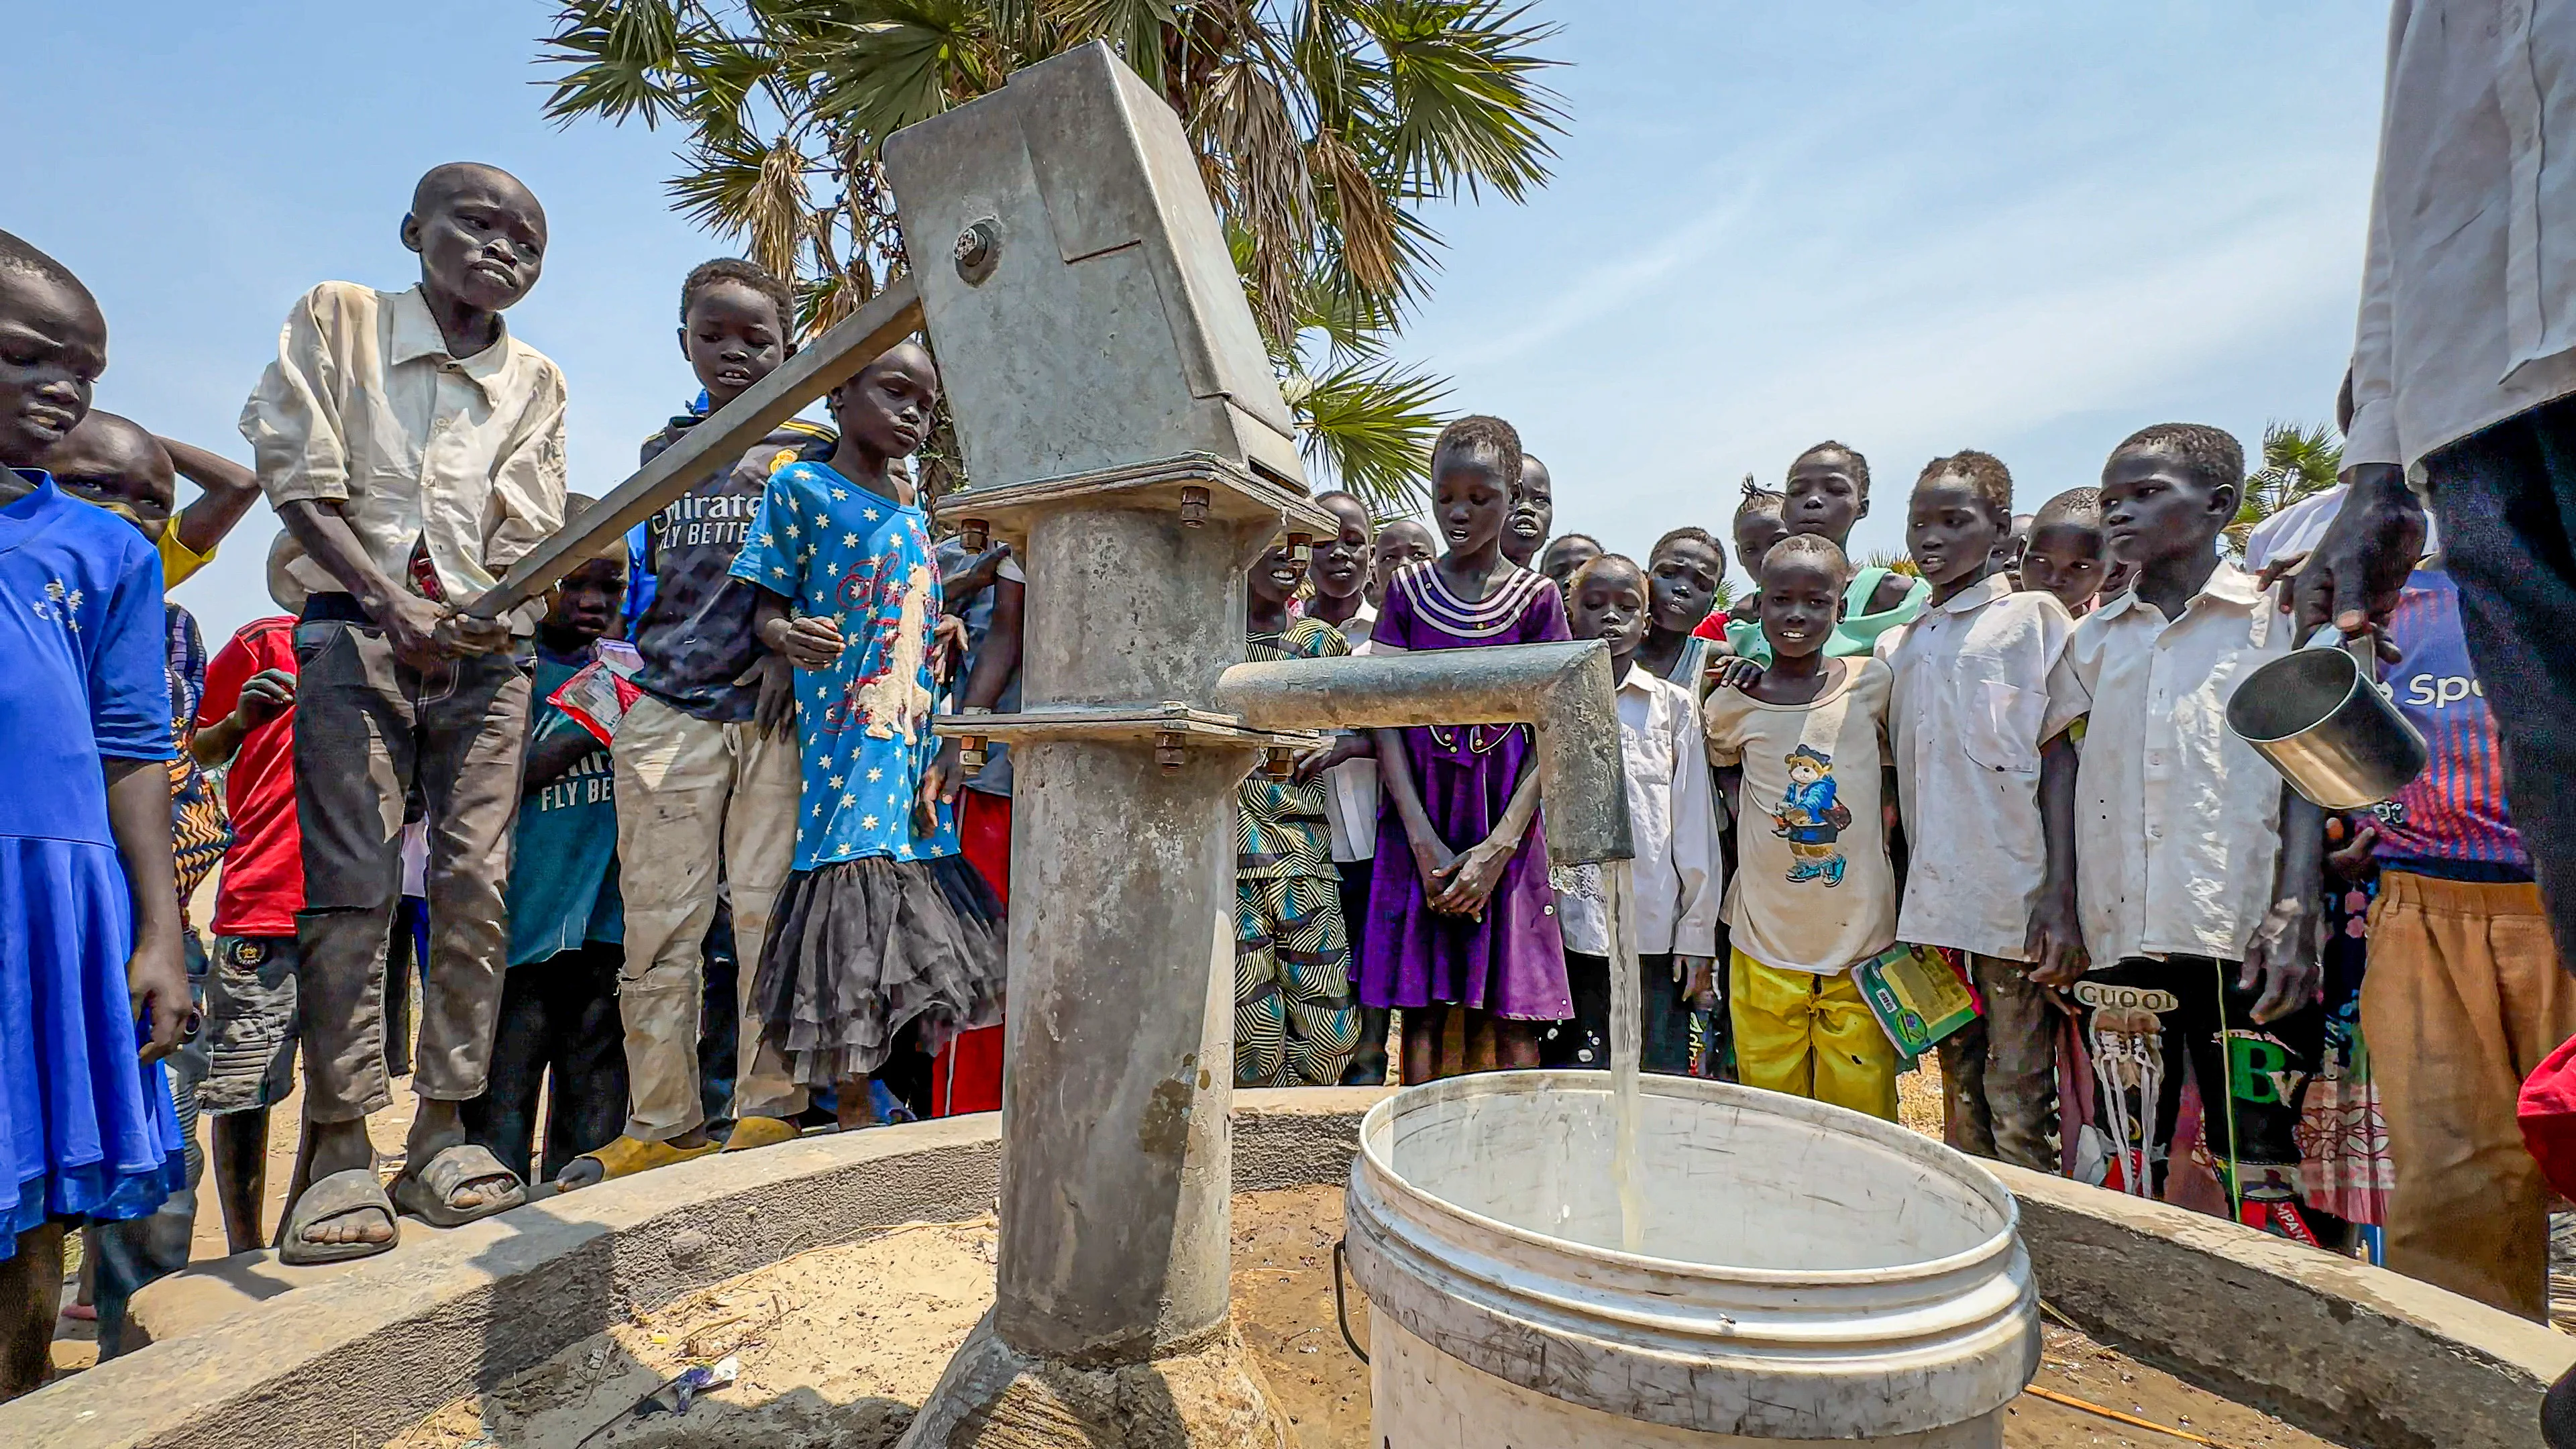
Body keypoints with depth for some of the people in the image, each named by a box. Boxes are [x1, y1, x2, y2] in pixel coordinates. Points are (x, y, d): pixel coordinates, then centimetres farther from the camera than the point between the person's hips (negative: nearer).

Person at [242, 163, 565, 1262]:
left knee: (474, 885, -4)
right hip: (355, 630, -2)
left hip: (484, 646, 2)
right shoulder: (336, 320, 8)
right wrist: (390, 604, -13)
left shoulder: (534, 382, 13)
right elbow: (302, 481, -1)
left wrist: (505, 608, -15)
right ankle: (339, 1151, -3)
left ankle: (443, 1133, 4)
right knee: (348, 883, -8)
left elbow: (530, 530, 5)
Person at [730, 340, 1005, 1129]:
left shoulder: (911, 506, 17)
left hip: (916, 747, 6)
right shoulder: (800, 486, 1)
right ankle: (854, 1109, 6)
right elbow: (768, 606, -1)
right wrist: (788, 635, -26)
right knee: (854, 897, -8)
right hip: (843, 745, -6)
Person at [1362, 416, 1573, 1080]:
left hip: (1505, 825, 0)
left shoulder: (1536, 598, 5)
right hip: (1420, 823, 1)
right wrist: (1425, 843, -10)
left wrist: (1498, 848, -12)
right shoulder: (1408, 588, 7)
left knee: (1510, 1015, 1)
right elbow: (1385, 718, 0)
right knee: (1423, 1012, 2)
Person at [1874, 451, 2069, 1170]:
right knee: (1959, 1088, 16)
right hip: (1930, 899, 6)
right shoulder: (1898, 644, 14)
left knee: (2017, 1099, 1)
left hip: (2013, 896, -5)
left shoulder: (2034, 619, -2)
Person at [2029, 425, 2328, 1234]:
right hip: (2118, 935, 3)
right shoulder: (2095, 640, 14)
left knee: (2259, 1163, -1)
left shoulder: (2273, 620, 6)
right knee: (2120, 1165, 7)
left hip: (2245, 937, -3)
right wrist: (2060, 898, 3)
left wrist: (2294, 915, -9)